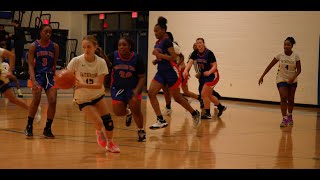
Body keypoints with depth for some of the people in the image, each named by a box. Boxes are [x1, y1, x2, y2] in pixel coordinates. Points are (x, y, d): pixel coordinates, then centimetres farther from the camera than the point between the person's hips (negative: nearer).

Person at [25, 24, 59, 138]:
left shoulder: (55, 46, 2)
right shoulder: (34, 46, -6)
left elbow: (55, 64, 10)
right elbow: (31, 65, -10)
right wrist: (33, 81, -23)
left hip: (50, 75, 3)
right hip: (37, 74, -3)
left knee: (53, 101, -9)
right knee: (36, 99, -21)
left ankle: (47, 128, 7)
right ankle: (29, 126, -4)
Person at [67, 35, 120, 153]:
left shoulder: (101, 62, -16)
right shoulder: (76, 61, -20)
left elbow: (99, 85, -23)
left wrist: (83, 85, -37)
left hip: (97, 94, 2)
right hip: (82, 98, -2)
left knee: (108, 121, -3)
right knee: (98, 123, -14)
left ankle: (110, 143, 26)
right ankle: (99, 132, 24)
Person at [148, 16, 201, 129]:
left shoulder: (167, 42, -14)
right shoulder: (158, 43, 10)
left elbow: (173, 57, -22)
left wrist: (159, 54, -22)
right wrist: (156, 59, 5)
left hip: (171, 72, -8)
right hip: (161, 72, 8)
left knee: (177, 98, 2)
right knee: (151, 93, -8)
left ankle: (195, 114, 24)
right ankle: (161, 121, -8)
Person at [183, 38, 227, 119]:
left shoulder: (209, 53, -19)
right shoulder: (195, 53, -5)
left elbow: (214, 66, -18)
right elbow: (190, 62, -19)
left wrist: (209, 72, -36)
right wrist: (186, 70, -37)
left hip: (212, 75, -7)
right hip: (203, 76, 7)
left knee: (204, 94, -13)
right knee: (209, 95, 16)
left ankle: (208, 114, 0)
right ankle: (221, 107, 37)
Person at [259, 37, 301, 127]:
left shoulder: (296, 56, -10)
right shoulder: (280, 55, -10)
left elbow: (299, 70, -8)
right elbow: (270, 66, -5)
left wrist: (293, 77, -26)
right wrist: (262, 76, -8)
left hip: (292, 80, 1)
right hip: (282, 79, -1)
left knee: (291, 99, 10)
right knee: (283, 98, -16)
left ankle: (289, 116, 34)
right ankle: (284, 119, -18)